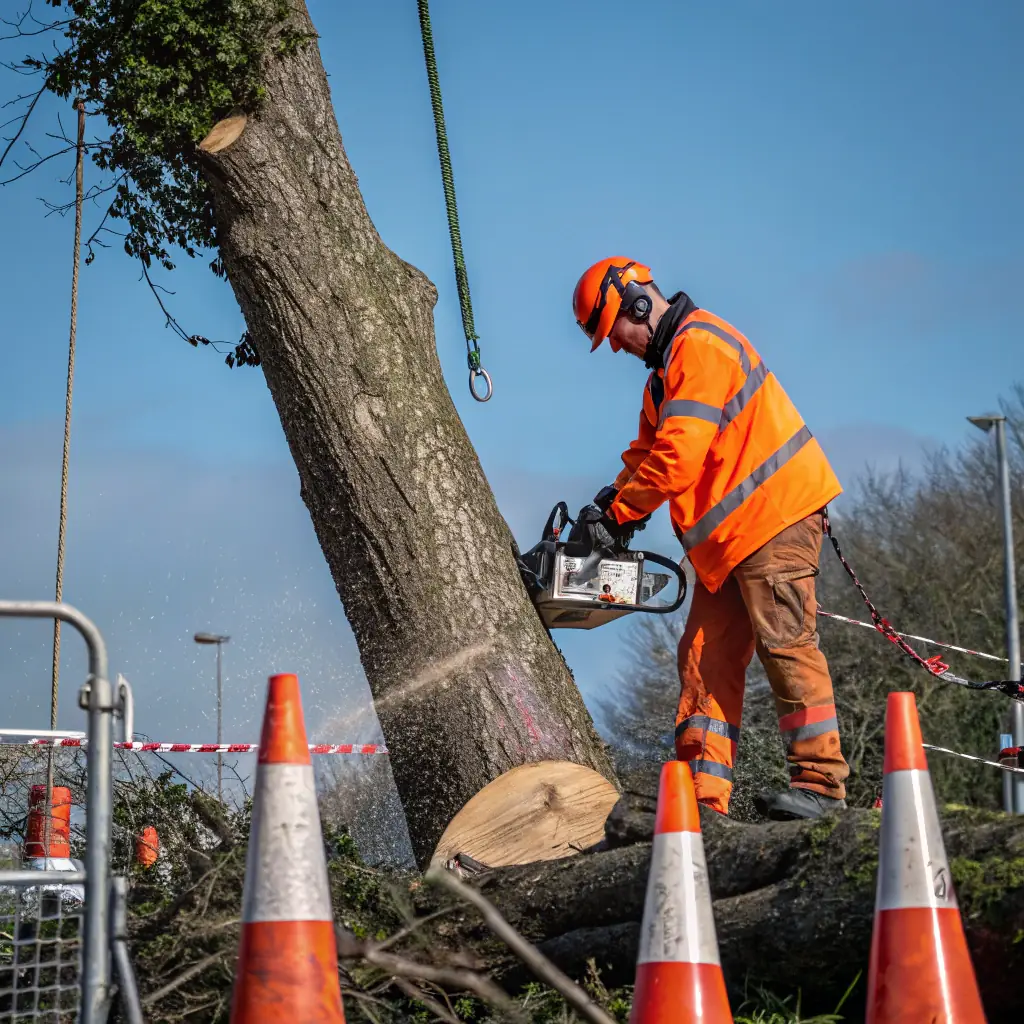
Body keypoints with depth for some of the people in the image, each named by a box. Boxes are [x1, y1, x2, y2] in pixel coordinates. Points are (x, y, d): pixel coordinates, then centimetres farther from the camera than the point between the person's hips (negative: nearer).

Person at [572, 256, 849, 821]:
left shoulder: (700, 346, -15)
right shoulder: (667, 367, 20)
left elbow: (678, 457, -21)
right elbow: (648, 451, 25)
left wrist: (622, 509, -10)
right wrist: (616, 494, 7)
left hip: (775, 514, -11)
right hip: (728, 534, 11)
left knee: (786, 646, -12)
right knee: (707, 655, 3)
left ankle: (820, 783, -11)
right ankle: (702, 793, -1)